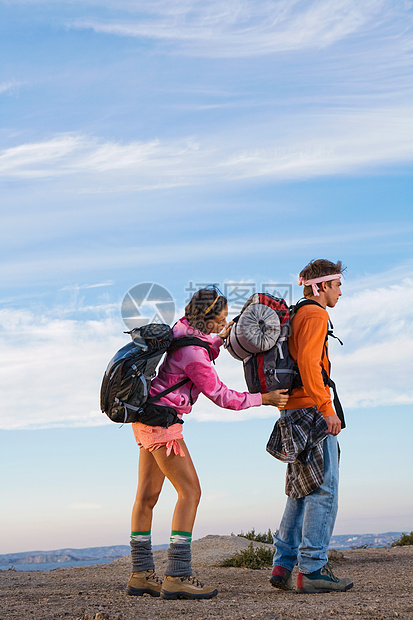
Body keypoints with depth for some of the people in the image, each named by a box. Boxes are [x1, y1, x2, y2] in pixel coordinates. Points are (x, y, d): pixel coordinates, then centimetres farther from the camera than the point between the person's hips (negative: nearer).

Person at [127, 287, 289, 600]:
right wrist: (264, 398, -4)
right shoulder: (192, 351, -22)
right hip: (162, 420, -10)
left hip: (147, 417, 10)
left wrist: (220, 339, 10)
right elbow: (221, 396, -13)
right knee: (190, 492, -8)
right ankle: (177, 576, -8)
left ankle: (141, 574, 18)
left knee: (147, 495, 11)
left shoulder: (184, 328, 5)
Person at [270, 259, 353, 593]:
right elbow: (308, 362, -21)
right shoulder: (315, 315, -7)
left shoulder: (295, 315, 23)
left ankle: (282, 566, 13)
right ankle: (312, 570, -7)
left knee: (303, 492, 13)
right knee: (323, 490, -8)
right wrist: (327, 409, -21)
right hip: (311, 410, -10)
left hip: (293, 412, 10)